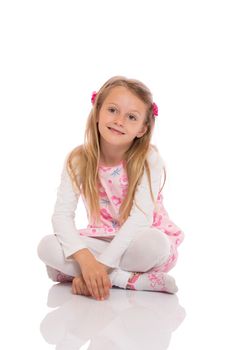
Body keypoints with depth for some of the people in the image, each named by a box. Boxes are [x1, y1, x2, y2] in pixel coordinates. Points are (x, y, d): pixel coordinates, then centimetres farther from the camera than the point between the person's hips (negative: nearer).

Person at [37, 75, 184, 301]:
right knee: (47, 246, -22)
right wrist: (85, 259, -35)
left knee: (154, 242, -37)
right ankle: (132, 280, -24)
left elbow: (141, 217, -26)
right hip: (102, 240, 3)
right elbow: (61, 215, -17)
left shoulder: (149, 160, -17)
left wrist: (101, 264, -33)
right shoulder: (78, 160, -9)